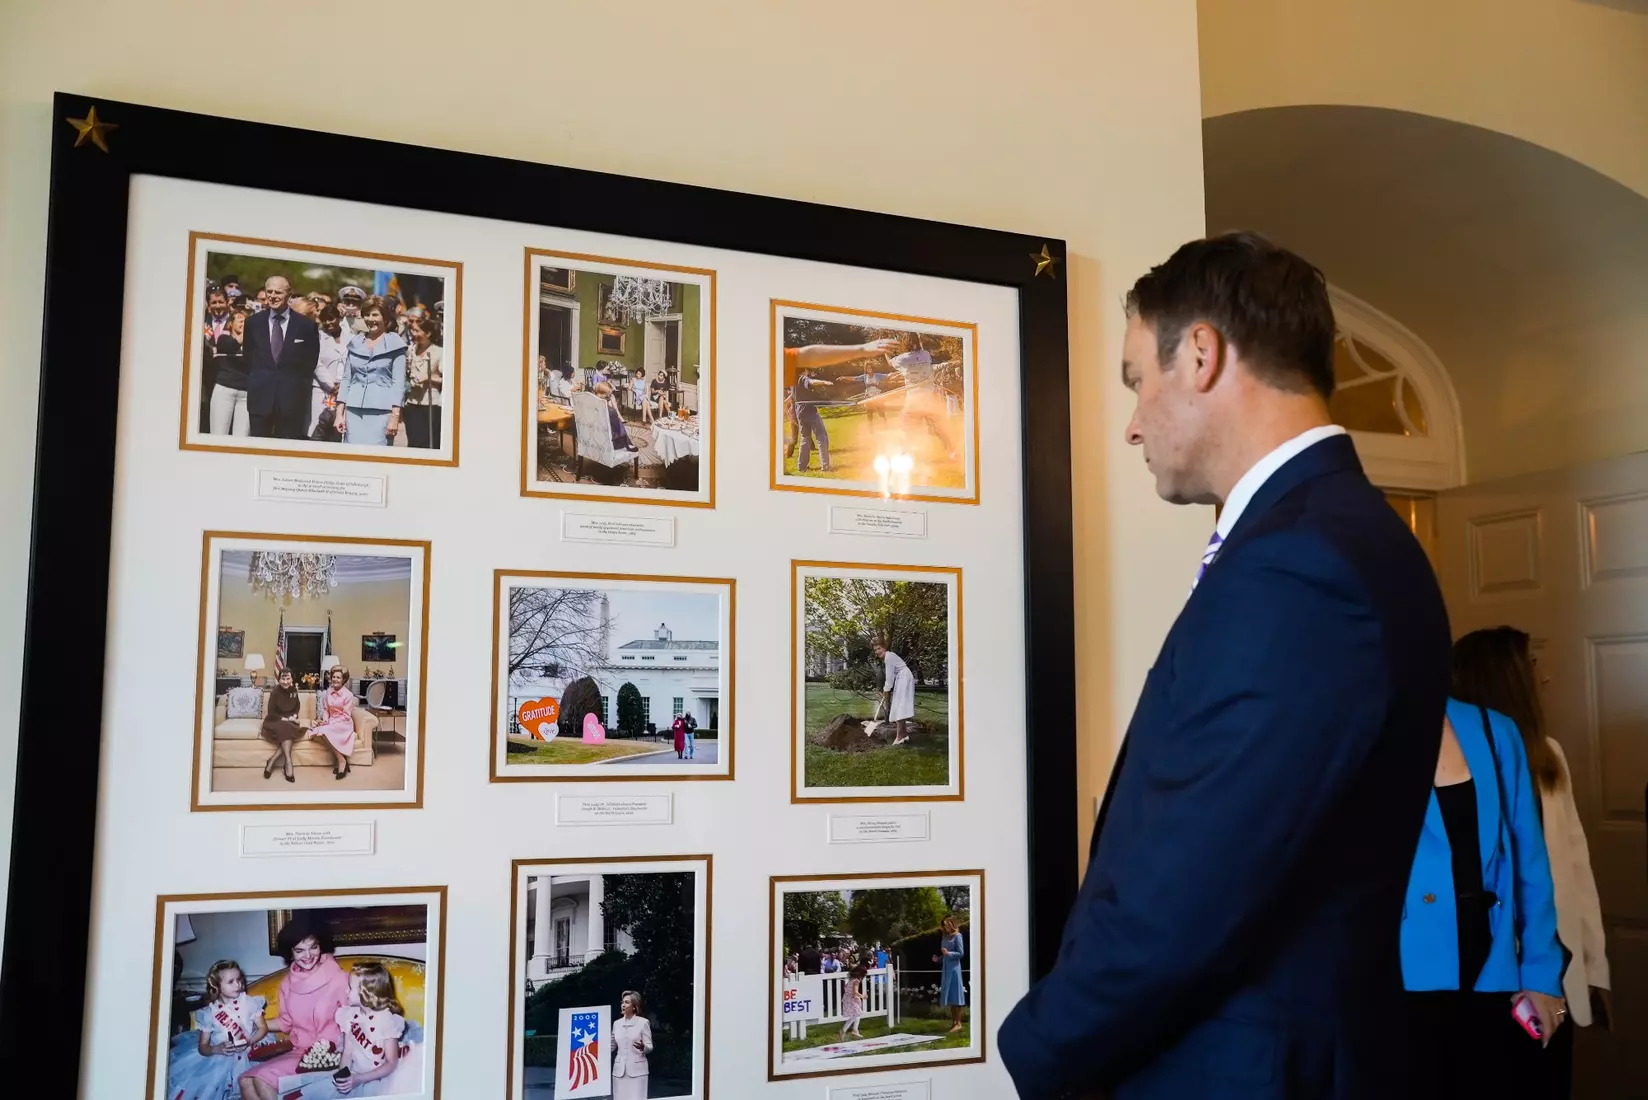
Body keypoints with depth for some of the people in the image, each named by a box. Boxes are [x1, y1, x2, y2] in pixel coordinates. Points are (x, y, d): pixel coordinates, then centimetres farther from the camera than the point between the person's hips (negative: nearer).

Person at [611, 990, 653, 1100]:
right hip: (619, 1070, 4)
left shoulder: (643, 1022, -3)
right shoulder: (617, 1023, 10)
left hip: (637, 1070, -4)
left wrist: (643, 1047, -25)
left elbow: (650, 1047, -4)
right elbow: (611, 1046, 17)